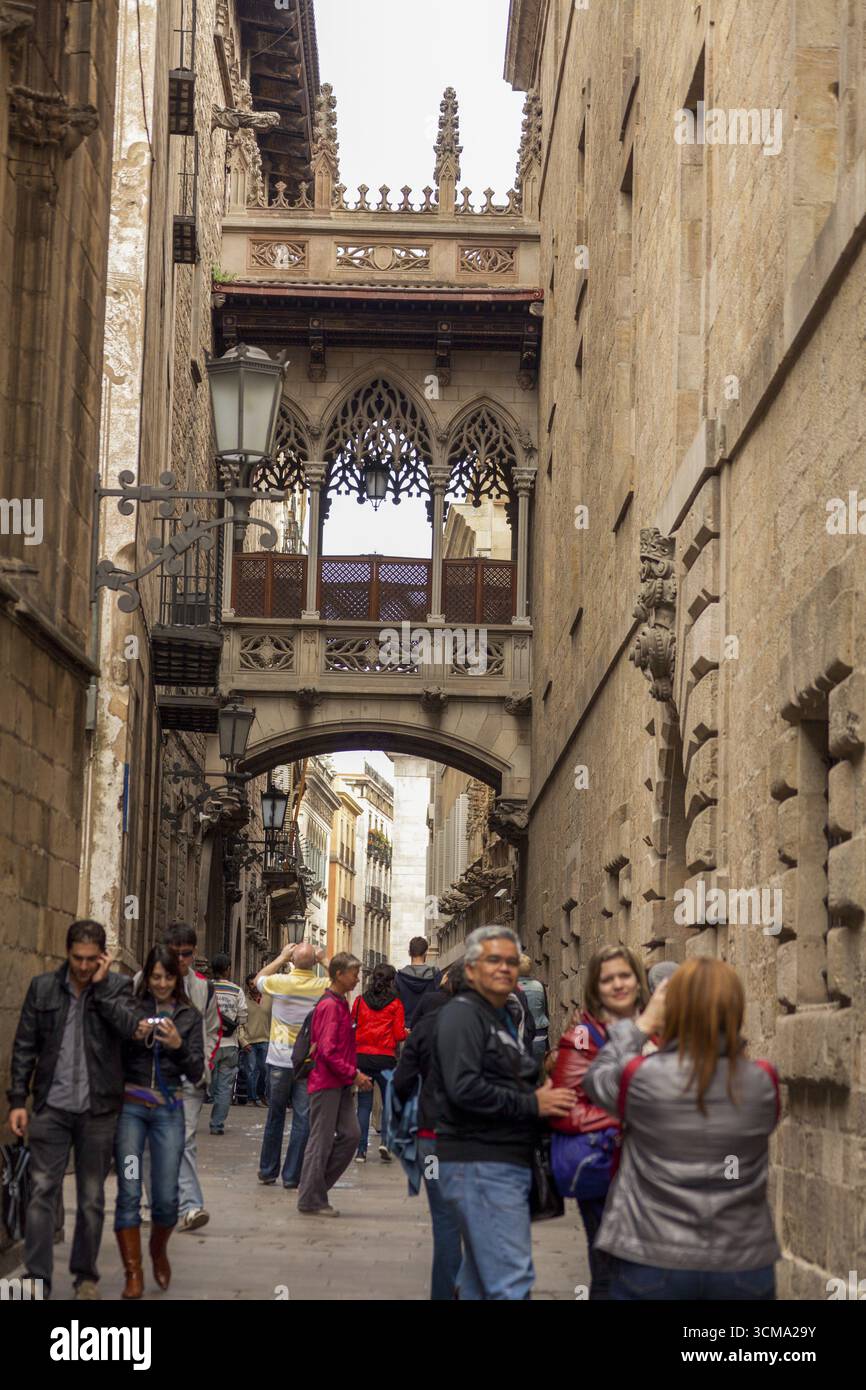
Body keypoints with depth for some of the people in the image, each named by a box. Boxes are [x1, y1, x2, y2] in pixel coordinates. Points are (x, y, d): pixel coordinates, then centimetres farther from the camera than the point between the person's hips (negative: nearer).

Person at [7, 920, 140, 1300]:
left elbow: (131, 1027, -19)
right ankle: (38, 1279, -1)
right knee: (42, 1192, -4)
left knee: (92, 1197, 8)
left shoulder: (116, 987, 0)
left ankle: (86, 1275, 21)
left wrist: (100, 985, -15)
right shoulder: (43, 987, 3)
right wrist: (18, 1100, -1)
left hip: (98, 1108, 0)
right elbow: (25, 1046, 5)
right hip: (51, 1105, 1)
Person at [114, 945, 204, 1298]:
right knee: (129, 1192, -7)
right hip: (130, 1106, -1)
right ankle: (133, 1275, 0)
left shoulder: (189, 1015, 6)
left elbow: (196, 1073, 4)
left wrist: (178, 1046, -13)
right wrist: (133, 1037, -14)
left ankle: (158, 1251, 31)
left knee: (166, 1197, 1)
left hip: (168, 1110, 1)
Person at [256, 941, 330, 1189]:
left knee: (275, 1116, 15)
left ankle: (268, 1172, 24)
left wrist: (282, 958, 20)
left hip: (279, 1060, 1)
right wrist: (323, 961, 16)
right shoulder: (324, 986, -9)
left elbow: (259, 978, 15)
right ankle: (292, 1177, 2)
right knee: (303, 1120, 3)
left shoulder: (280, 982, -9)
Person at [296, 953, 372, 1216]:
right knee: (321, 1141, -2)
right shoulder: (329, 1006, -16)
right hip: (326, 1083, -9)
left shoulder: (340, 1004, 15)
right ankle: (311, 1201, 5)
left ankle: (316, 1186, 15)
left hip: (340, 1083, 9)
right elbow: (328, 1051, -21)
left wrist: (354, 1074, 13)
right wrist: (354, 1074, -17)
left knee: (350, 1135, 6)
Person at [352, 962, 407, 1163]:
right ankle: (385, 1141, -7)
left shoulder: (360, 1001, 2)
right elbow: (399, 1034, -3)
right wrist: (406, 1033, 17)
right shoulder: (395, 1004, -4)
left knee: (364, 1104, 7)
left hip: (362, 1056, 2)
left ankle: (361, 1150, 4)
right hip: (385, 1058, -2)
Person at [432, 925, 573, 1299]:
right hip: (482, 1166, -10)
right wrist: (532, 1104, -16)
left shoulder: (501, 1019, 22)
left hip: (506, 1166, 10)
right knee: (513, 1282, -14)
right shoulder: (462, 1014, -9)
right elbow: (464, 1089, -22)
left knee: (480, 1277, 13)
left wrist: (543, 1086, 8)